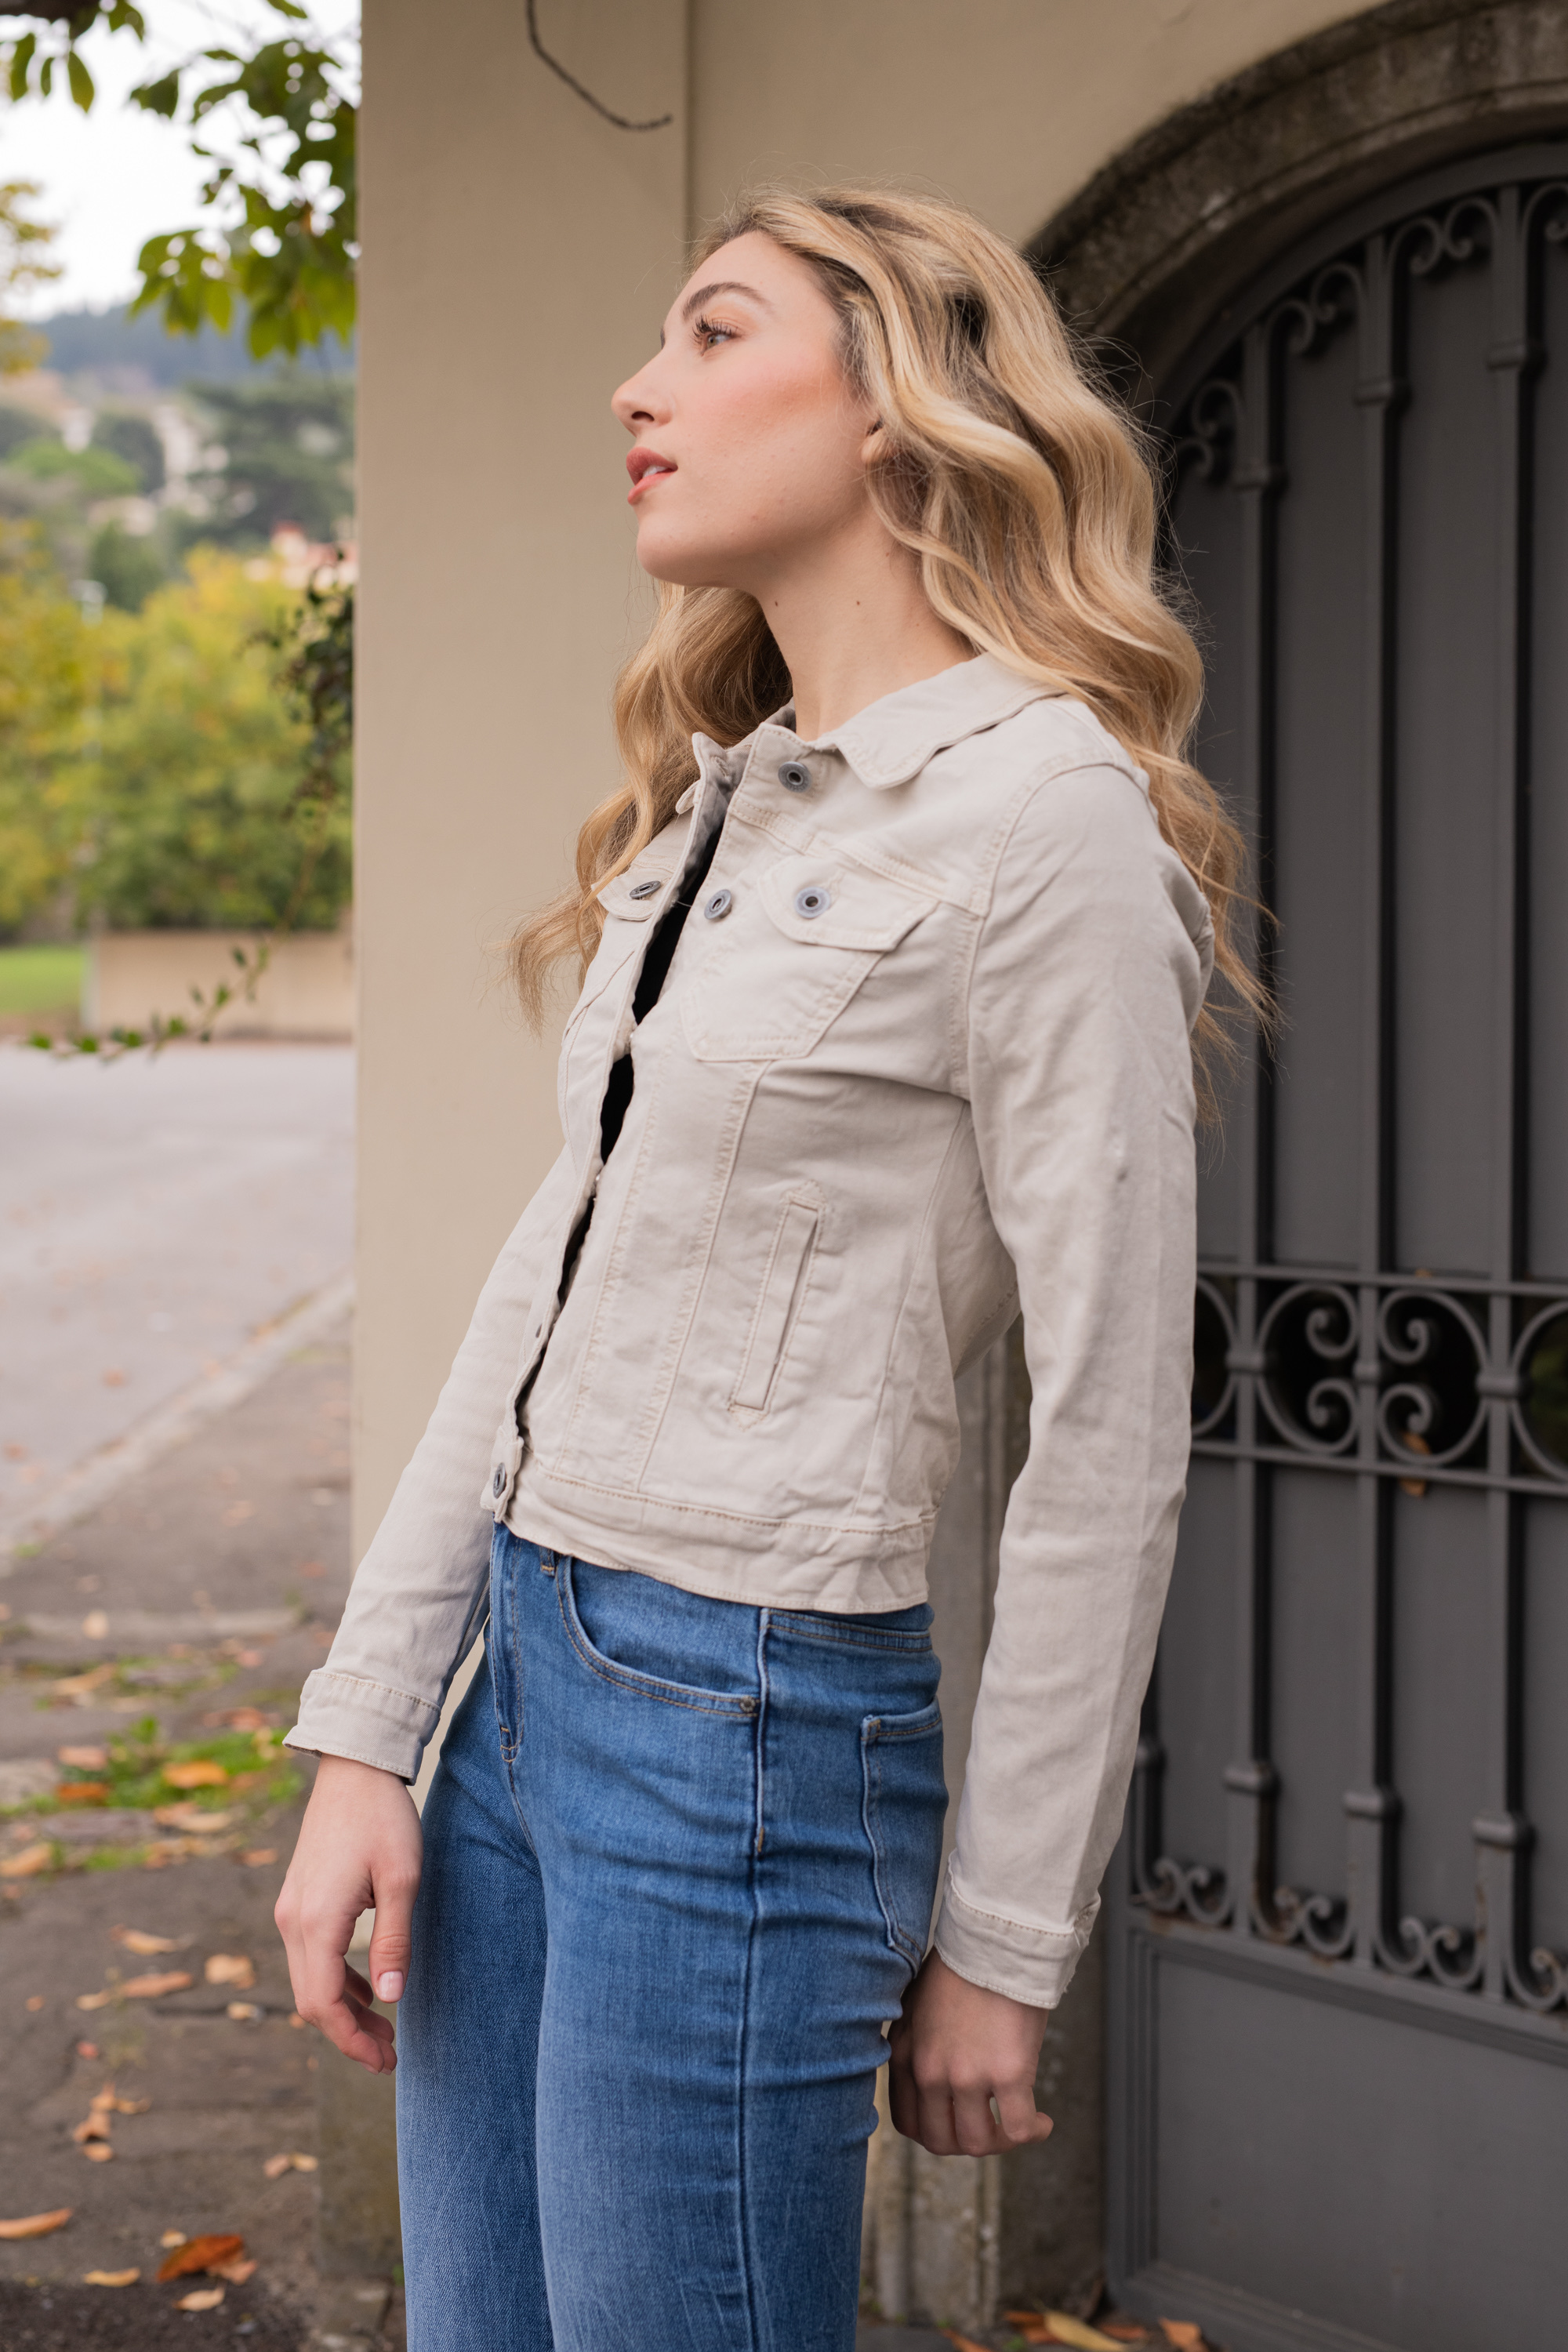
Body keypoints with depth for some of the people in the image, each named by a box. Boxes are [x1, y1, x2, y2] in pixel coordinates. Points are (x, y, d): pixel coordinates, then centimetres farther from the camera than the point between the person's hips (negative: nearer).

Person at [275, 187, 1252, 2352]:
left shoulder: (1039, 817, -12)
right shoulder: (715, 808, 13)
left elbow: (1110, 1436, -13)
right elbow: (546, 1287, 11)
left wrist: (1003, 1937, -8)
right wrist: (363, 1734, 6)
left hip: (750, 1726, -8)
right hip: (527, 1677, 8)